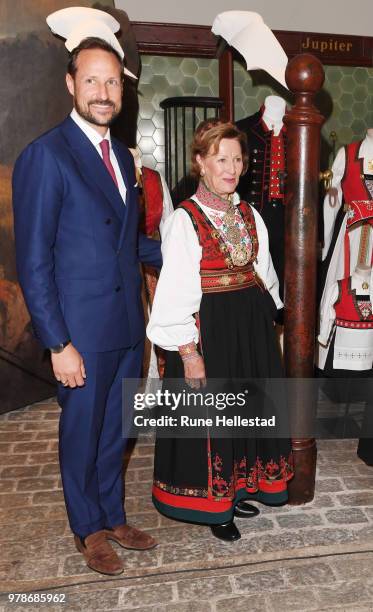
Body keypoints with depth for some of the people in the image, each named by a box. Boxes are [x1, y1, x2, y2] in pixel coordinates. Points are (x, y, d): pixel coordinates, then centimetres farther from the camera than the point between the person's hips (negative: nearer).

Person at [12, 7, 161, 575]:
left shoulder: (121, 154, 12)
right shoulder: (45, 155, -11)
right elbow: (33, 261, -14)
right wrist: (58, 343, -16)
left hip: (128, 325, 7)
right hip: (82, 330, -6)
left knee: (115, 431, 19)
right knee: (82, 434, 12)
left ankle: (113, 517, 41)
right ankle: (89, 530, 36)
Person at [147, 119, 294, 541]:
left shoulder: (249, 215, 7)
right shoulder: (184, 220, -13)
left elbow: (262, 272, 14)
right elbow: (176, 290, -16)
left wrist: (266, 320, 10)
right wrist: (188, 351, -18)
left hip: (251, 325, 7)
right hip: (209, 328, -7)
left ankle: (235, 489, 41)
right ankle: (213, 504, 30)